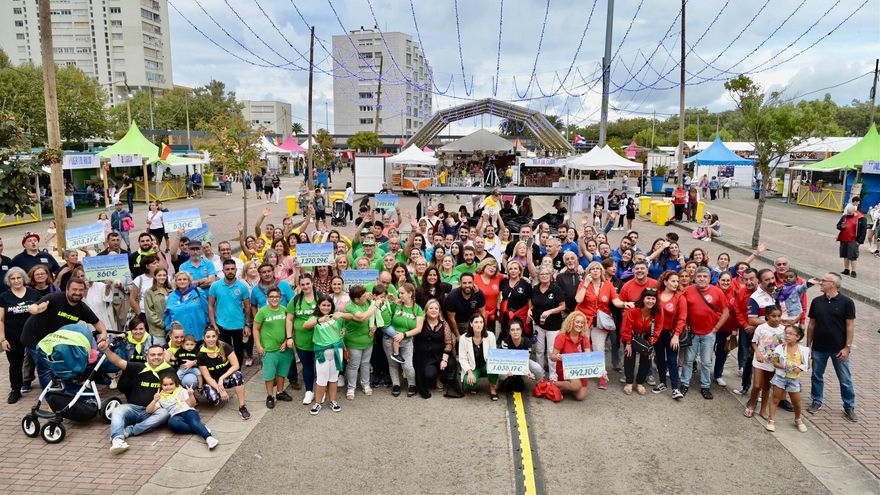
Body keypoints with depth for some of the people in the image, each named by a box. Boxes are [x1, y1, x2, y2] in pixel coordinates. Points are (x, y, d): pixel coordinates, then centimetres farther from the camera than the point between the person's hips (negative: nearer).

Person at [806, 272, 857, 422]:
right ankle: (816, 402, 28)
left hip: (839, 349, -3)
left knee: (845, 380, 8)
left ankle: (849, 407, 23)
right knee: (817, 376, 13)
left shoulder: (846, 302, -8)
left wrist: (847, 347, -11)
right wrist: (808, 345, 6)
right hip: (819, 348, 3)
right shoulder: (816, 302, 2)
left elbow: (850, 326, -7)